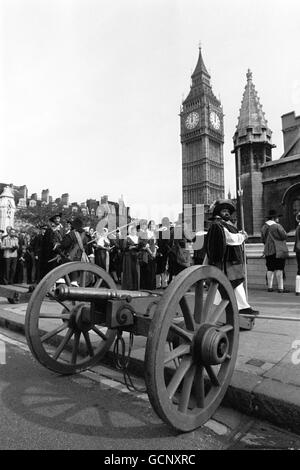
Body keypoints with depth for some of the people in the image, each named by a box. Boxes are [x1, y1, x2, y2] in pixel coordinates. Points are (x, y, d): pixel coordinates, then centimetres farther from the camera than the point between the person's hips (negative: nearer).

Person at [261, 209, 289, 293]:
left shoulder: (264, 227, 9)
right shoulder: (277, 226, -11)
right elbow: (284, 236, -10)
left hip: (268, 251, 6)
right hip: (278, 250, -6)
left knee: (270, 269, 9)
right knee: (279, 269, -4)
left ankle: (270, 287, 12)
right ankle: (280, 288, -3)